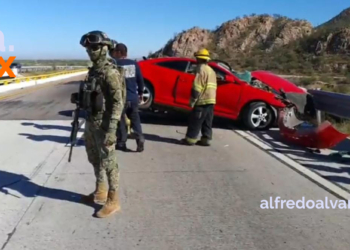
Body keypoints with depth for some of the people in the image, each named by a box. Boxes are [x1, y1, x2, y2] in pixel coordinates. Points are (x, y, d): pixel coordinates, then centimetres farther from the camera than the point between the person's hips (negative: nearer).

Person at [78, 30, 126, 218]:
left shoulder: (110, 73, -17)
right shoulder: (93, 70, 12)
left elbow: (118, 102, -21)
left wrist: (111, 129, -25)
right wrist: (87, 121, 21)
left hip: (103, 125, -9)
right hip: (91, 122, 10)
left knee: (108, 163, -1)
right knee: (95, 160, 19)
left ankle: (113, 201, 11)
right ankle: (100, 192, 35)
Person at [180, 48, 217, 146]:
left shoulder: (201, 69, -10)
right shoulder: (211, 70, 20)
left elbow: (197, 86, -17)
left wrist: (193, 99, -14)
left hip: (202, 100, -9)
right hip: (211, 100, 9)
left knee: (195, 121, -3)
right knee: (207, 122, 10)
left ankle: (190, 139, 1)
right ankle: (206, 139, 12)